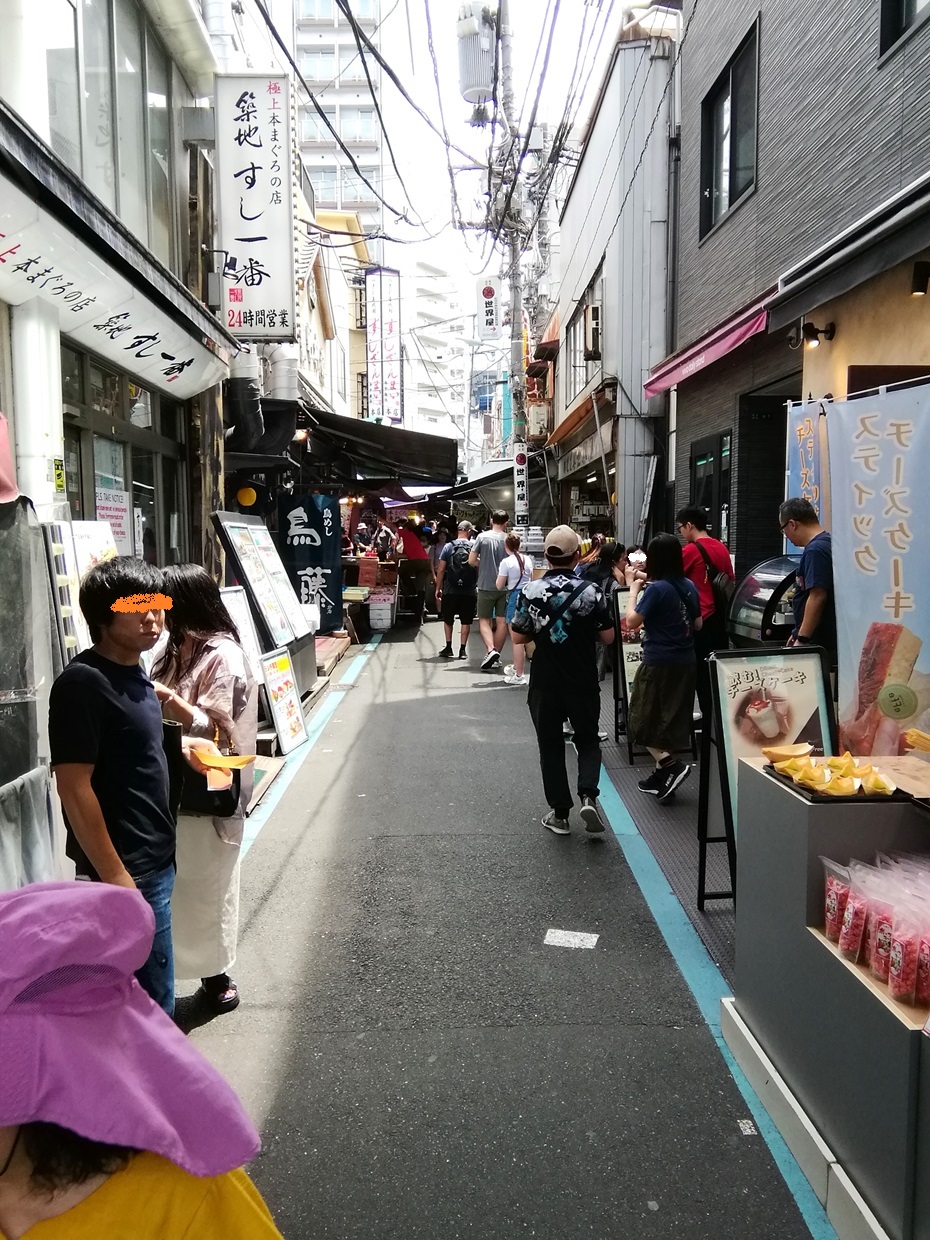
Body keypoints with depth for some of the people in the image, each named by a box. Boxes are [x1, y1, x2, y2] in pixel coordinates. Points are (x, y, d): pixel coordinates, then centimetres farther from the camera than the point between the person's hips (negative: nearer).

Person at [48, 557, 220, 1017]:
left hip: (152, 859, 9)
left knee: (141, 992, 22)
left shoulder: (131, 672, 7)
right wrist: (114, 876, -21)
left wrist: (180, 745, 6)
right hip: (125, 869, -9)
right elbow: (74, 787, -22)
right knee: (151, 1003, 2)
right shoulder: (83, 683, -20)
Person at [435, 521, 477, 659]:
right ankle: (462, 649, 8)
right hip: (469, 591, 0)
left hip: (451, 590, 0)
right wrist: (477, 586, 8)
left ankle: (448, 647, 13)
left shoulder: (448, 547, -2)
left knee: (448, 619, 16)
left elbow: (441, 570, -2)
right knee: (466, 621, 9)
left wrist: (438, 588, 5)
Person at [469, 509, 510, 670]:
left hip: (486, 586, -2)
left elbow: (471, 561, -5)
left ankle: (490, 650, -14)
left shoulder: (482, 537, -6)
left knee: (484, 620, 6)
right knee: (502, 622, 8)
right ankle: (496, 656, 13)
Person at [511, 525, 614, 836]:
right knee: (588, 740, 17)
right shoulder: (591, 591, -10)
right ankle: (588, 796, -4)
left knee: (551, 746, 12)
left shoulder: (530, 592, -8)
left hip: (545, 682, 0)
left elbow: (518, 638, -1)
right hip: (583, 682, 0)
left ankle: (559, 813, 15)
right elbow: (608, 637, -4)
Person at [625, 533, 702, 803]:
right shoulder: (689, 586, 5)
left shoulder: (657, 589, -16)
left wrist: (633, 589, -4)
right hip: (685, 662, 7)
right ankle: (663, 775, 22)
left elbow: (632, 622, -13)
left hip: (659, 663, -7)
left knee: (644, 720, 5)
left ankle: (671, 765, -7)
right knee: (672, 720, 15)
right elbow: (697, 625, 14)